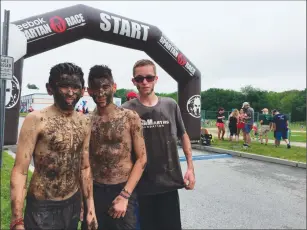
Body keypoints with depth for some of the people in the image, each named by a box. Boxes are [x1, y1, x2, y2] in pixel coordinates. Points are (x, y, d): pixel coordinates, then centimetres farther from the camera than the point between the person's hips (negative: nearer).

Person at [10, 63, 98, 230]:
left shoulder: (84, 123, 1)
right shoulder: (36, 120, -15)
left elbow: (84, 167, 7)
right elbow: (20, 171, -14)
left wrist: (90, 206, 8)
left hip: (74, 205, 5)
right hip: (42, 208, -5)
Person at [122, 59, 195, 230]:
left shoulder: (171, 105, -1)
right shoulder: (127, 110, -7)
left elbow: (183, 136, 10)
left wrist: (190, 167, 5)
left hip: (169, 181, 2)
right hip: (141, 184, -1)